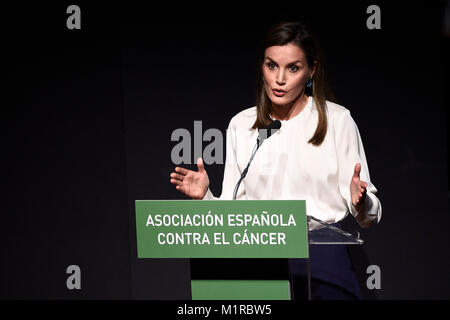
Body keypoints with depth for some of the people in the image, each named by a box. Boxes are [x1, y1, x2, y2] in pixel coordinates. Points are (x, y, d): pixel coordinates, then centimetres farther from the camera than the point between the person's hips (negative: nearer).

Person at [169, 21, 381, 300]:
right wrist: (204, 197, -7)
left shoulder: (337, 119, 4)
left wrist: (360, 203, -20)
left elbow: (368, 217, 2)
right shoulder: (242, 125, 12)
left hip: (321, 259, -2)